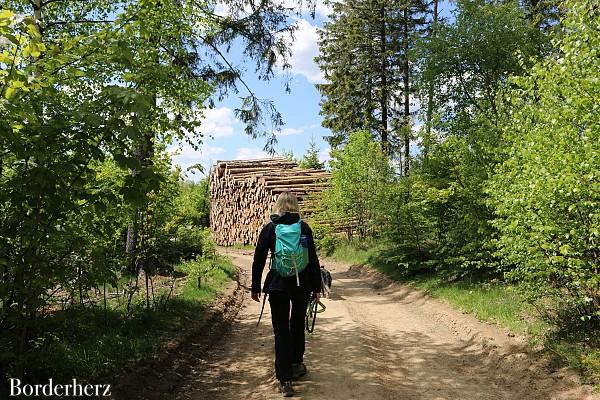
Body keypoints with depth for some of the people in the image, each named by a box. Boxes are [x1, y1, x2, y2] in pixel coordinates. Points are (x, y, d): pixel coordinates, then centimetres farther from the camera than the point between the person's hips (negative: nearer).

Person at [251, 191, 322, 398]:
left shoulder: (269, 228, -1)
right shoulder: (304, 227, -1)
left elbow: (258, 260, -1)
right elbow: (313, 259, -1)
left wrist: (256, 287, 7)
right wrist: (317, 287, 6)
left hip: (278, 286, -1)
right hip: (302, 285, 1)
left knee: (281, 330, 5)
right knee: (298, 324, 22)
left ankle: (285, 380, 5)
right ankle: (296, 364, 37)